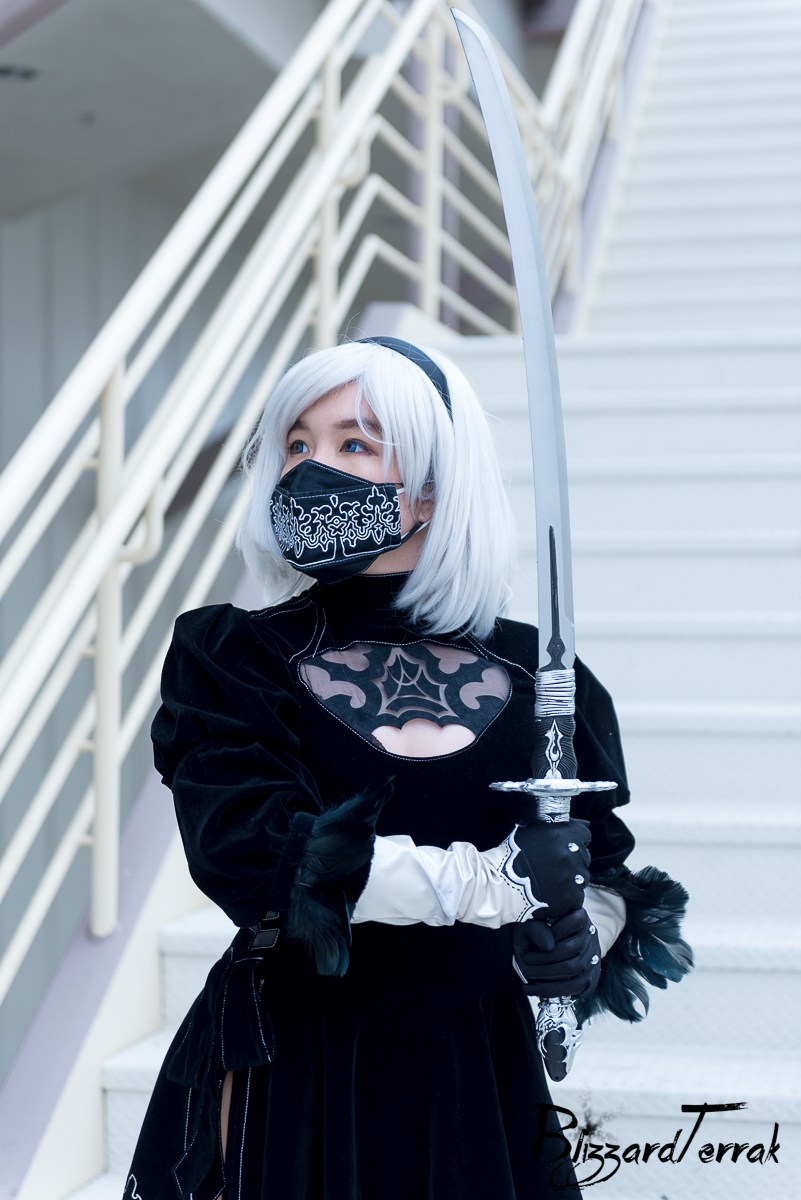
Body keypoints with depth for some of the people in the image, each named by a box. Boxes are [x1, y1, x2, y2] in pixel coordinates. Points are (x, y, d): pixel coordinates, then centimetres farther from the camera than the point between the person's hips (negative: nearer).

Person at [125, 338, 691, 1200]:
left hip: (477, 1080, 2)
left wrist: (583, 939, -20)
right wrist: (489, 881, -24)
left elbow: (605, 870, 3)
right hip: (291, 1085, -1)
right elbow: (245, 847, -19)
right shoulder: (228, 660, -3)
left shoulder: (527, 672, 2)